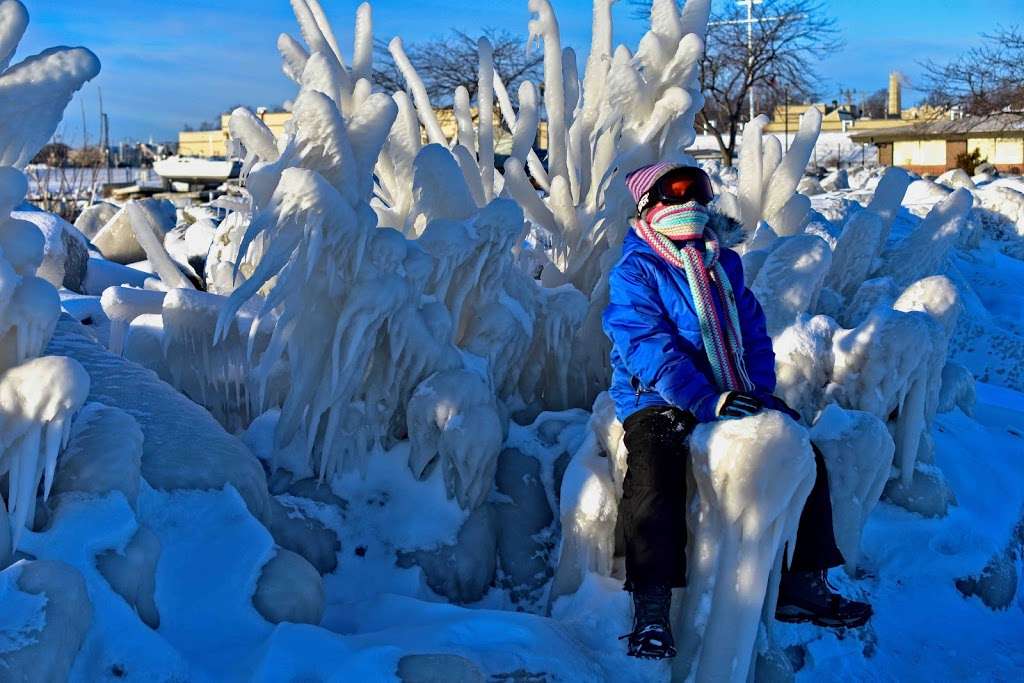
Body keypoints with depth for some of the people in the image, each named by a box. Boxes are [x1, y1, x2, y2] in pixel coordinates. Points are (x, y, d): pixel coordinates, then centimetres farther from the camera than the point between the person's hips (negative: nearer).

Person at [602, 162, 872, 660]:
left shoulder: (724, 263, 17)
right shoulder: (633, 272, -4)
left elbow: (754, 333, 15)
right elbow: (648, 348, -17)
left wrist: (760, 390, -5)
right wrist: (708, 400, -29)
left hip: (735, 397, 6)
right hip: (658, 402, -6)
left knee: (806, 457, -2)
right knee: (652, 479, -32)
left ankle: (803, 584, 9)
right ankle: (651, 612, -24)